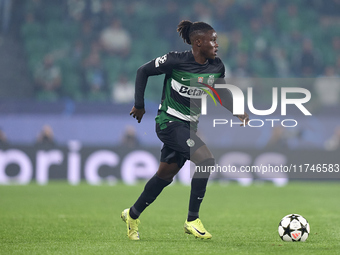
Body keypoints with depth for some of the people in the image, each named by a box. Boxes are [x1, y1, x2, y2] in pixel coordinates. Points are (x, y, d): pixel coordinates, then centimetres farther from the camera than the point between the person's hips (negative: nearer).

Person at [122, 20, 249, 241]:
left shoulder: (216, 67, -3)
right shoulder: (176, 61, -18)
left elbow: (221, 92, 15)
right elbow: (143, 71, -6)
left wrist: (238, 112, 0)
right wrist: (139, 105, -3)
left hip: (189, 126, 7)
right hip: (169, 123, -7)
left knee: (166, 174, 14)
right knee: (207, 160, -22)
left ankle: (133, 214, 33)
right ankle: (192, 220, -12)